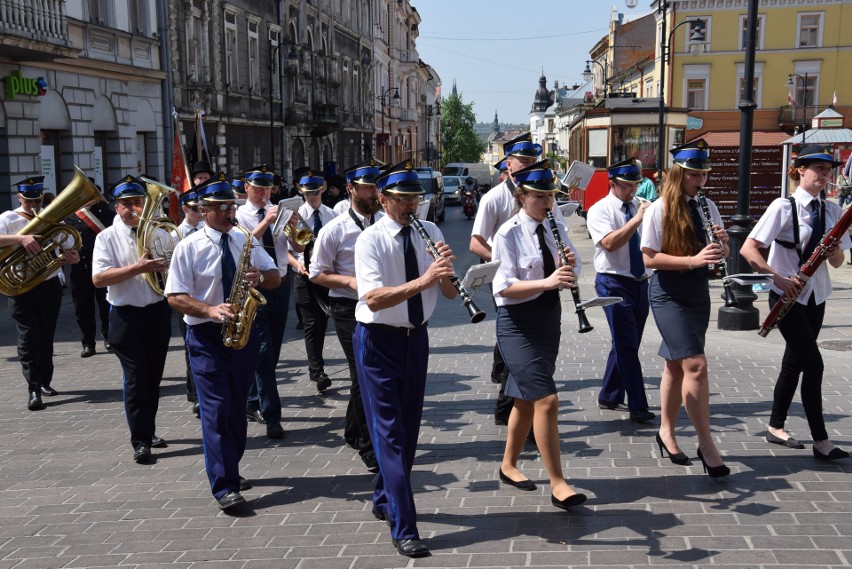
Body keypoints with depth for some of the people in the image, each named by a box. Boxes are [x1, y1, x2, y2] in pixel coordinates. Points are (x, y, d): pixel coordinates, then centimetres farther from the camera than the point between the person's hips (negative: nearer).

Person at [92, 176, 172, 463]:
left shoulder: (160, 232, 7)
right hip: (127, 317, -4)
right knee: (135, 379, -4)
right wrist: (137, 268, -24)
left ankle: (148, 431, 28)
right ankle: (140, 441, 2)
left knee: (153, 377, 13)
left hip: (158, 313, 4)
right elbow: (98, 278, -15)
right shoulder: (107, 238, -3)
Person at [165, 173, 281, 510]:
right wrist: (211, 310, -26)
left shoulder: (246, 241, 7)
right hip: (206, 335, -4)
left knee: (238, 407, 14)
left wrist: (261, 277, -15)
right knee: (216, 410, -9)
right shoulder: (189, 247, -6)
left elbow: (276, 276, 9)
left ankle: (230, 470, 30)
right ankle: (224, 487, -7)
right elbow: (175, 297, -10)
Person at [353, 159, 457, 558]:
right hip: (378, 341, -6)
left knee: (409, 427, 16)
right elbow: (373, 299, -28)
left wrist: (446, 271, -22)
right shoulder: (370, 240, -14)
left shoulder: (430, 233, 1)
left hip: (416, 337, 6)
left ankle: (384, 500, 36)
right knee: (389, 432, -6)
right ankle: (403, 529, -4)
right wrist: (423, 280, -37)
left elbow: (450, 293, 0)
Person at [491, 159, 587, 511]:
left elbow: (569, 276, 11)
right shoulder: (508, 234, -14)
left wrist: (569, 265, -12)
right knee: (547, 400, -13)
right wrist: (546, 282, -33)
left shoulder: (555, 228, 6)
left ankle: (508, 465, 33)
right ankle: (557, 484, -5)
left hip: (549, 319, 7)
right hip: (518, 324, -7)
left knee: (526, 399, 16)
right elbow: (502, 287, -21)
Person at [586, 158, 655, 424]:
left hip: (641, 282, 6)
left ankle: (609, 396, 27)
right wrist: (637, 219, -26)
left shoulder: (643, 207, 9)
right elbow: (609, 243, -23)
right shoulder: (599, 210, -7)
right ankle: (638, 406, -4)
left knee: (627, 343, 13)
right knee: (627, 345, -8)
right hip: (614, 283, -6)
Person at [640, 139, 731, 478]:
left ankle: (667, 431, 28)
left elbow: (721, 255, 12)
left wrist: (722, 243, -11)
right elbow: (649, 258, -14)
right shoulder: (659, 209, -10)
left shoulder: (707, 207, 7)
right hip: (668, 295, -6)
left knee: (676, 364, 15)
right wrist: (692, 260, -24)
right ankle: (706, 445, -4)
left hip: (698, 293, 6)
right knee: (696, 365, -12)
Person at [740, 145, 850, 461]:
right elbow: (748, 249, -20)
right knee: (813, 363, -9)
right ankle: (821, 440, -1)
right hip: (787, 297, -6)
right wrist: (778, 278, -26)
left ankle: (776, 427, 26)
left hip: (815, 296, 6)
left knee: (794, 362, 13)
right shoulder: (783, 207, -12)